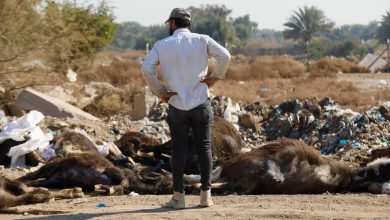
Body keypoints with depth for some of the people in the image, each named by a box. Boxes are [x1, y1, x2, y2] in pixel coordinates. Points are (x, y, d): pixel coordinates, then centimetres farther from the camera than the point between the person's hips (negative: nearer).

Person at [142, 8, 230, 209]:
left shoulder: (162, 45, 1)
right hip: (201, 103, 0)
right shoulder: (202, 40, 0)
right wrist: (215, 77, 0)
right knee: (204, 147, 7)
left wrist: (159, 92, -1)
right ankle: (206, 194, 5)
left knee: (179, 149, 5)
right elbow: (224, 55, -12)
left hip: (176, 105, 0)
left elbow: (147, 69, -10)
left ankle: (178, 196, 1)